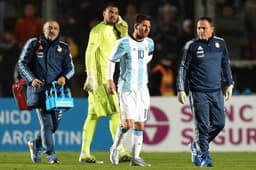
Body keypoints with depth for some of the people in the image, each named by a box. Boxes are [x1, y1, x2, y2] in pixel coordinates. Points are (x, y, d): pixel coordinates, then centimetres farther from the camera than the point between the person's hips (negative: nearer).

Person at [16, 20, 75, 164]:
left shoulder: (64, 48, 13)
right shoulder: (33, 44, 5)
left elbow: (70, 68, 11)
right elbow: (21, 64, 4)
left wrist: (64, 77, -13)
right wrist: (31, 79, -13)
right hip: (39, 89, -4)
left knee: (55, 124, 5)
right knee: (47, 123, -11)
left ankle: (36, 144, 30)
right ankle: (51, 154, -4)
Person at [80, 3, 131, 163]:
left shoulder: (114, 31, 19)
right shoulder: (98, 30, -7)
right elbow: (90, 53, -13)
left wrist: (123, 30, 9)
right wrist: (91, 76, -21)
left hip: (110, 78, 9)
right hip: (101, 78, -9)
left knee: (93, 114, 6)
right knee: (115, 112, -11)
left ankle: (85, 153, 5)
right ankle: (120, 151, -11)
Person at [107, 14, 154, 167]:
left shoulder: (149, 43, 7)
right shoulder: (124, 43, -9)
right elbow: (112, 61, -1)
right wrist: (110, 80, -6)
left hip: (143, 89, 5)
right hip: (127, 89, -5)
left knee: (140, 125, 3)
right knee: (128, 123, -15)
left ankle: (135, 157, 9)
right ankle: (116, 147, 9)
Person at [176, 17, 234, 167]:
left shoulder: (220, 43, 7)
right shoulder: (192, 46, -4)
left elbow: (226, 64, 19)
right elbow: (183, 68, -1)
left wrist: (229, 84, 16)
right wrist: (181, 90, -4)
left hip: (216, 92, 4)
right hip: (198, 92, -4)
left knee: (219, 123, 3)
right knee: (203, 125, -7)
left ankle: (197, 145, 23)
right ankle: (203, 156, 3)